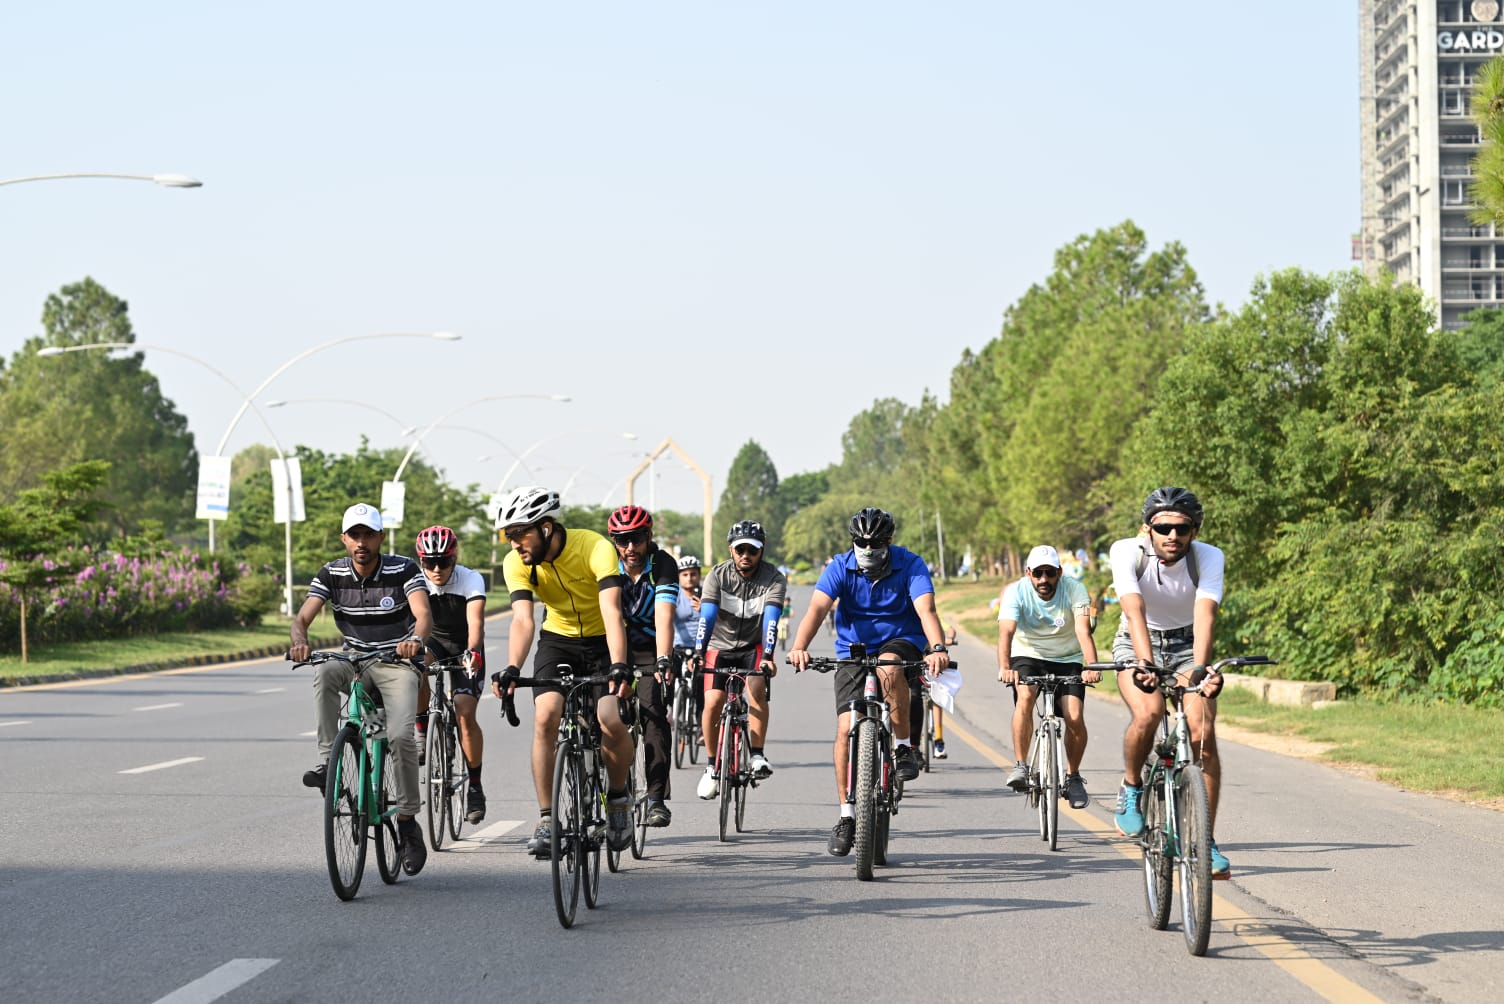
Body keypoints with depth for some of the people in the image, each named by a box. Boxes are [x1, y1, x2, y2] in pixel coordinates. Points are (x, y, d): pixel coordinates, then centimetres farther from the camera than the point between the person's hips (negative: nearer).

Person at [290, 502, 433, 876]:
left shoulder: (402, 569, -11)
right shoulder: (332, 574, -3)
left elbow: (424, 614, -25)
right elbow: (302, 617, -11)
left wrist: (417, 639, -48)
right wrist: (299, 641, -35)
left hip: (397, 664, -2)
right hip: (355, 661, 3)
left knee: (401, 735, -23)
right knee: (324, 673, -33)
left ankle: (408, 822, -7)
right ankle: (328, 762, -30)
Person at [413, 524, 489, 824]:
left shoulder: (471, 580, -23)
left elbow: (475, 621, -37)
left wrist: (473, 650, -56)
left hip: (465, 649, -1)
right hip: (433, 643, 1)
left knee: (465, 711, -19)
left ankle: (475, 786, -5)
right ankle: (420, 730, -17)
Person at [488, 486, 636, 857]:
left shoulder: (595, 548, -27)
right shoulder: (516, 563, -17)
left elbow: (612, 612, -37)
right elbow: (523, 620, -27)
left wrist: (619, 666, -52)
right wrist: (511, 669, -45)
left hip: (602, 642, -3)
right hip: (557, 641, 3)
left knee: (611, 722, -22)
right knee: (545, 718, -21)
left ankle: (618, 797, 7)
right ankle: (546, 819, -11)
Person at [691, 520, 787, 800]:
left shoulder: (773, 579, -17)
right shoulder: (718, 575, -14)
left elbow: (771, 619, -29)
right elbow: (707, 616, -24)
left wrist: (767, 656, -44)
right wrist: (698, 653, -38)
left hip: (753, 646, -1)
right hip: (721, 645, 1)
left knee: (757, 690, -29)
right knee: (713, 704, -15)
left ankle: (757, 755, -19)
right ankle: (712, 766, 4)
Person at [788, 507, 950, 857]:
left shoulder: (910, 565, -15)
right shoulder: (841, 567, -11)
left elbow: (926, 609, -29)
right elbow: (818, 607, -25)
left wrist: (938, 648, -49)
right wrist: (799, 648, -43)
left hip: (901, 642, -2)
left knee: (889, 667, -38)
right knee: (846, 729, -12)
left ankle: (904, 747, -19)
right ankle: (847, 815, -1)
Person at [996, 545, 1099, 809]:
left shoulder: (1074, 590, -18)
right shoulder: (1016, 592, -18)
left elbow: (1083, 631, -31)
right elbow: (1006, 632, -31)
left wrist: (1092, 667, -48)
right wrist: (1004, 667, -50)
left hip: (1067, 660, 1)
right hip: (1028, 657, -1)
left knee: (1075, 717, -18)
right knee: (1025, 696, -31)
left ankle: (1073, 777, 5)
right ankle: (1020, 766, -23)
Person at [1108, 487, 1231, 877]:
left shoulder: (1208, 557, -22)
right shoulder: (1126, 552, -24)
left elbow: (1205, 615, -35)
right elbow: (1135, 612, -36)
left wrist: (1199, 670, -51)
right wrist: (1146, 665, -52)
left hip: (1187, 645, 1)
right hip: (1137, 644, -1)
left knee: (1203, 732, -19)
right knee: (1148, 711, -32)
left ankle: (1206, 842, -12)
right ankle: (1131, 788, -3)